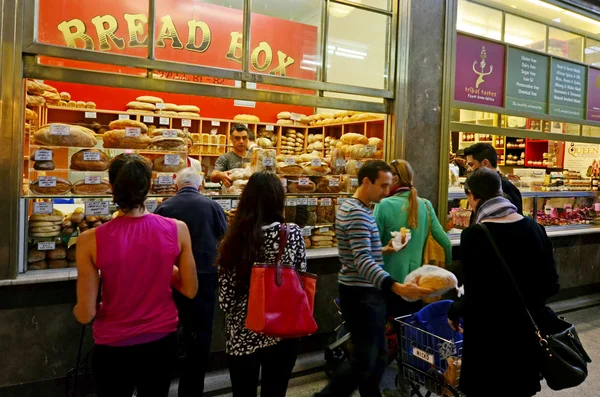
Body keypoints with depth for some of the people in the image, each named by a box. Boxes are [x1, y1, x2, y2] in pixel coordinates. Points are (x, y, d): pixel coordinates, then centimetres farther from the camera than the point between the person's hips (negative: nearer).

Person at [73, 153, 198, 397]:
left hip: (113, 346, -1)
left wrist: (78, 309, 10)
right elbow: (190, 291, -3)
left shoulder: (91, 240, -18)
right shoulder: (177, 230, -14)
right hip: (162, 341, 2)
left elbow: (85, 314, -12)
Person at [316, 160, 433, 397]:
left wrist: (383, 250, 20)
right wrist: (397, 288, -42)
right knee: (364, 360, -1)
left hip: (365, 292, 10)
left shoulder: (354, 208, 12)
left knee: (377, 355, 16)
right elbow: (363, 261, -33)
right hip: (361, 294, -10)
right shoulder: (357, 214, -21)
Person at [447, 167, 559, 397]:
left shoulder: (474, 235, -20)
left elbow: (474, 298, -20)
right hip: (528, 332, 6)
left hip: (491, 338, -5)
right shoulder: (534, 228, -2)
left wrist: (453, 312, 0)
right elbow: (551, 285, 4)